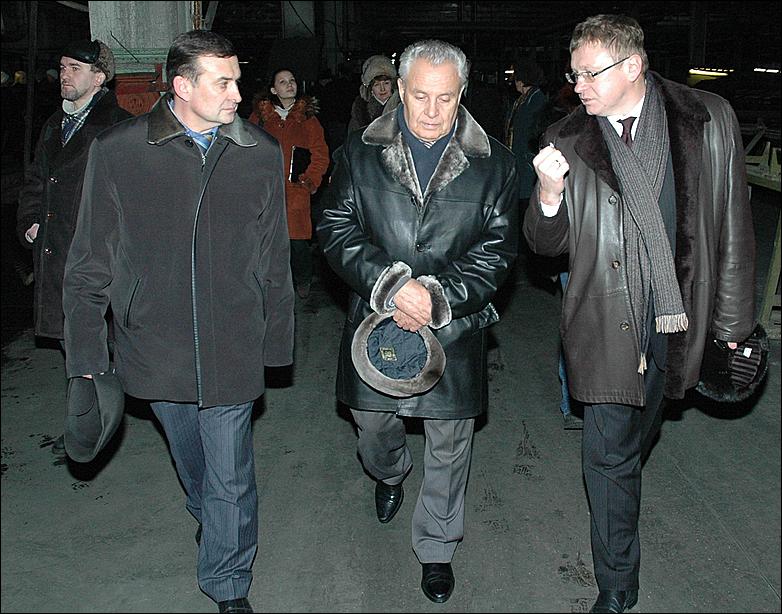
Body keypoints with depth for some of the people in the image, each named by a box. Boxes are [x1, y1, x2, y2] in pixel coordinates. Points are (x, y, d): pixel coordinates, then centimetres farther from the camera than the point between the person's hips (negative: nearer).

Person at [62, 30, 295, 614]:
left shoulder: (261, 153, -2)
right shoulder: (117, 151, -7)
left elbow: (275, 260, 5)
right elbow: (90, 261, -1)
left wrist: (275, 341, 7)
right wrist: (85, 352, -1)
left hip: (231, 349, 0)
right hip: (155, 345, 1)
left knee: (230, 478, 5)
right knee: (190, 459, 23)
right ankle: (207, 516, 54)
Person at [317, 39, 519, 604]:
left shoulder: (493, 163, -3)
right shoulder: (360, 153, -2)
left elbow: (499, 247, -5)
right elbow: (336, 231, -7)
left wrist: (439, 297, -17)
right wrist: (391, 284, -21)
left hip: (455, 327, -1)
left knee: (449, 444, 10)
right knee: (371, 420, 20)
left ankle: (437, 549, 32)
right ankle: (390, 475, 58)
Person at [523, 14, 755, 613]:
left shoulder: (710, 120, -3)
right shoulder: (568, 141, -3)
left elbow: (733, 228, 2)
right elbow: (547, 243, 1)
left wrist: (732, 319, 3)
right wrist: (550, 192, -21)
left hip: (680, 315, 1)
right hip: (608, 321, -1)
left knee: (636, 440, 21)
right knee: (610, 454, 2)